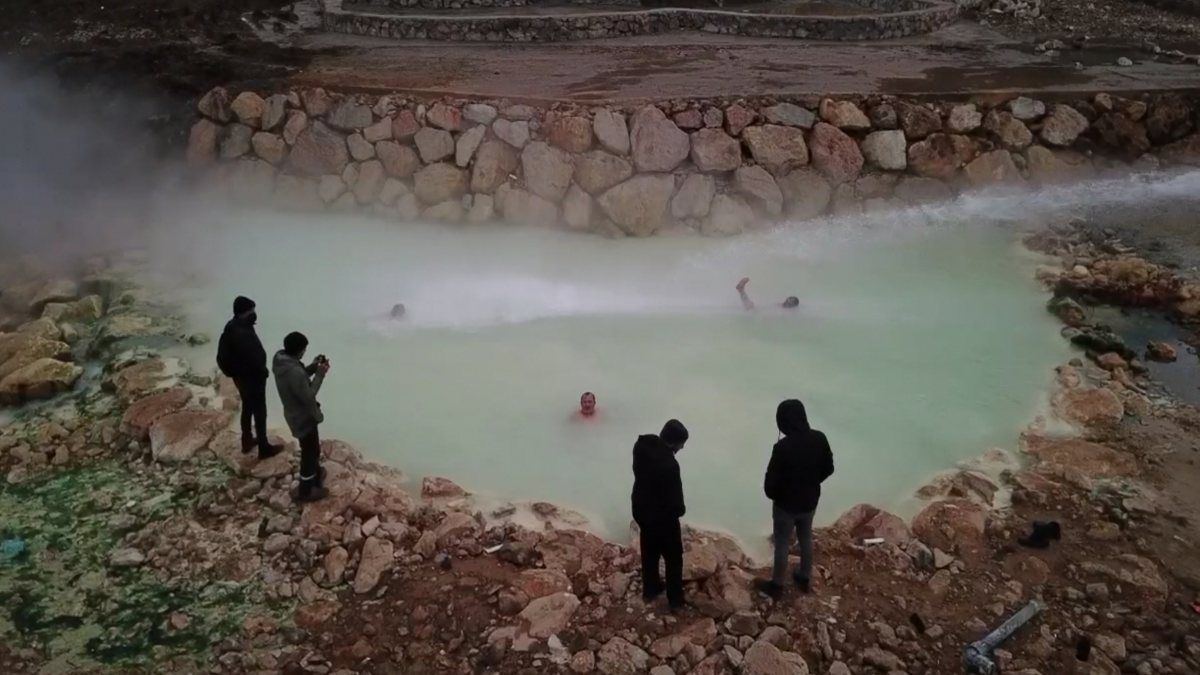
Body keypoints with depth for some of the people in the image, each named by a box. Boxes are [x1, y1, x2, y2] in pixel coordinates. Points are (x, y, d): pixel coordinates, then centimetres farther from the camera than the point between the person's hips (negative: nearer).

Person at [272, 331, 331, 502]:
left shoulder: (281, 361, -6)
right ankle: (305, 491, 27)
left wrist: (313, 366, -1)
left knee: (312, 448, 30)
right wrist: (320, 374, -19)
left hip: (295, 414, 9)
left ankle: (315, 473, 52)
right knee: (309, 452, 11)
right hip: (304, 417, -9)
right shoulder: (294, 371, -36)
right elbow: (308, 396, -26)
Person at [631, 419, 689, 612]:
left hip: (642, 509, 7)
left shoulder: (642, 445, -12)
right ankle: (675, 600, 25)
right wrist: (680, 510, -2)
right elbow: (674, 494, -22)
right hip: (663, 516, -7)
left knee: (649, 551, 25)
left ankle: (650, 589, 42)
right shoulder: (669, 464, -35)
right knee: (673, 558, 13)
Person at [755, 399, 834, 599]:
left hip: (786, 504, -5)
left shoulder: (783, 447, -29)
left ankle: (777, 585, 28)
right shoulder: (819, 439, -12)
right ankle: (805, 579, 41)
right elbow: (828, 469, 2)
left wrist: (773, 495, 1)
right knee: (806, 539, 24)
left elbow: (771, 482, -21)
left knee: (782, 544, 12)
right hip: (810, 501, 5)